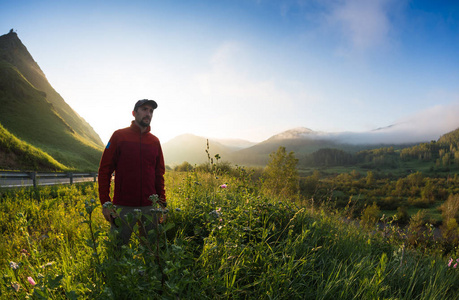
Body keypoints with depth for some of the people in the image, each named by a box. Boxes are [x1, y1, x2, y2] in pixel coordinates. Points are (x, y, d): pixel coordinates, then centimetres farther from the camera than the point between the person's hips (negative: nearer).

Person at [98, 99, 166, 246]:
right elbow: (105, 169, -1)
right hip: (123, 207, -3)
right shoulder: (119, 136, 1)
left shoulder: (155, 141, 10)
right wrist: (105, 203, -7)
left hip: (149, 207, 3)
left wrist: (162, 202, 8)